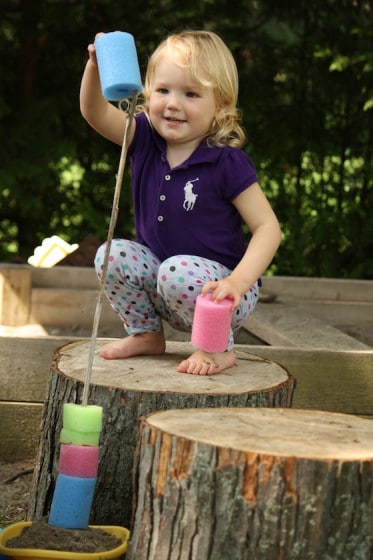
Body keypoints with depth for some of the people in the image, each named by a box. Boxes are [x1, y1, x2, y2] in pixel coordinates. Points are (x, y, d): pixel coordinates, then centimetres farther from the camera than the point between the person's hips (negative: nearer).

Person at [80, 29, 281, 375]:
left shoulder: (227, 162, -16)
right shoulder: (145, 140, -2)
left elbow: (267, 226, -16)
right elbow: (95, 112, -16)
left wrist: (238, 282, -31)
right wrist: (95, 66, -37)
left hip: (212, 285, -5)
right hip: (157, 278, 6)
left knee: (178, 271, -33)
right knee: (111, 255, -15)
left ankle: (218, 348, -8)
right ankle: (146, 335, 6)